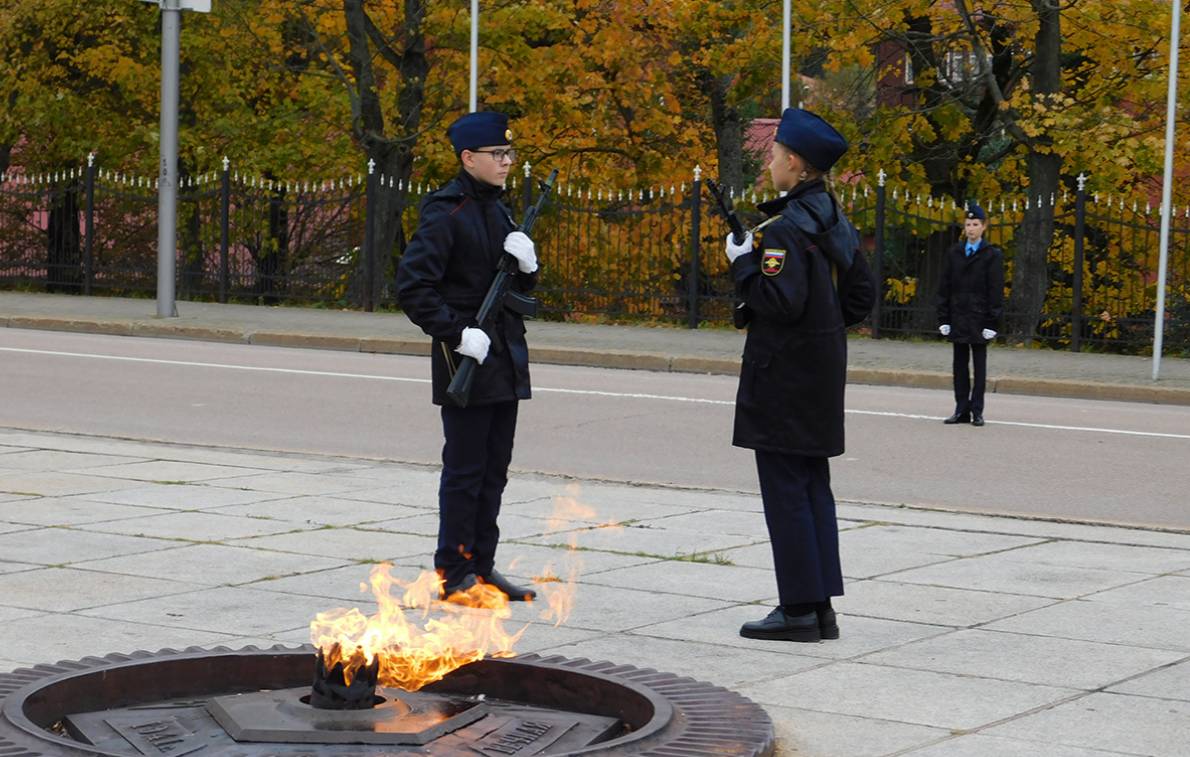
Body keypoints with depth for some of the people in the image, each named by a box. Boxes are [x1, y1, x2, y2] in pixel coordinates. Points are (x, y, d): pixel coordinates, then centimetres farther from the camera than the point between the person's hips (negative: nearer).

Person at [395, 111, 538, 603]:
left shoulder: (497, 210, 14)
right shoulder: (446, 213, -12)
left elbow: (520, 285, 21)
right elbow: (412, 287, -18)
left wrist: (526, 262, -1)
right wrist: (457, 336, -20)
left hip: (503, 358, 8)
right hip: (465, 359, -8)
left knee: (494, 469, 12)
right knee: (464, 470, -3)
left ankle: (482, 567, 20)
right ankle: (455, 575, 4)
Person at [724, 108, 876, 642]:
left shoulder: (787, 227, -17)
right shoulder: (836, 221, 10)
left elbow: (782, 301, -25)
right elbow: (862, 295, 15)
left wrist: (743, 262, -13)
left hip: (783, 377, -9)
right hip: (823, 372, 9)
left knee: (786, 488, -3)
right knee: (813, 486, 13)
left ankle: (798, 609, 0)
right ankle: (820, 607, 16)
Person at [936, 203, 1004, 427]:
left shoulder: (992, 255, -2)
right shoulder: (954, 253, 8)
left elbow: (996, 291, -4)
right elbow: (944, 287, 8)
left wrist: (992, 322, -10)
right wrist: (943, 318, 2)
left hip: (979, 319, -3)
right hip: (958, 318, 3)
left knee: (979, 365, 2)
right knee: (960, 365, 6)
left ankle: (977, 411, 5)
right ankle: (961, 410, 10)